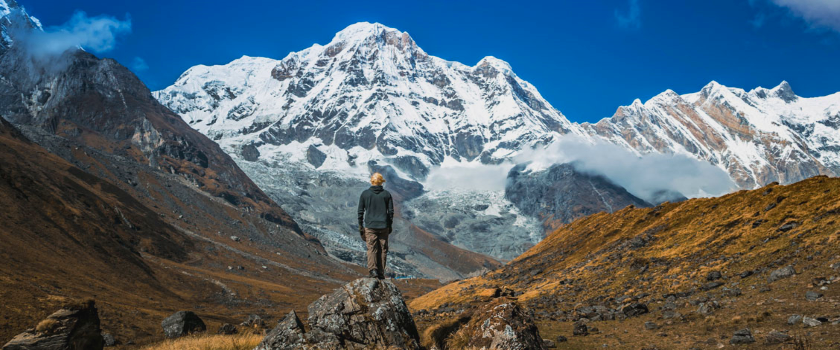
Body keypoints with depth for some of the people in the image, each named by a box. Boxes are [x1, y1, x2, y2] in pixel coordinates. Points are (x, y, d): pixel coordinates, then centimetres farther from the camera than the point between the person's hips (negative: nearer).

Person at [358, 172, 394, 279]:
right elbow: (391, 211, 4)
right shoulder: (387, 194, 2)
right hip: (383, 226, 1)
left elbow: (360, 211, 1)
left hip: (370, 226, -1)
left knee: (371, 248, -1)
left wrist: (360, 226, 8)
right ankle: (381, 273, 9)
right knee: (382, 249, 7)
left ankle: (372, 269, -21)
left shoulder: (365, 194, 0)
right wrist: (390, 225, 14)